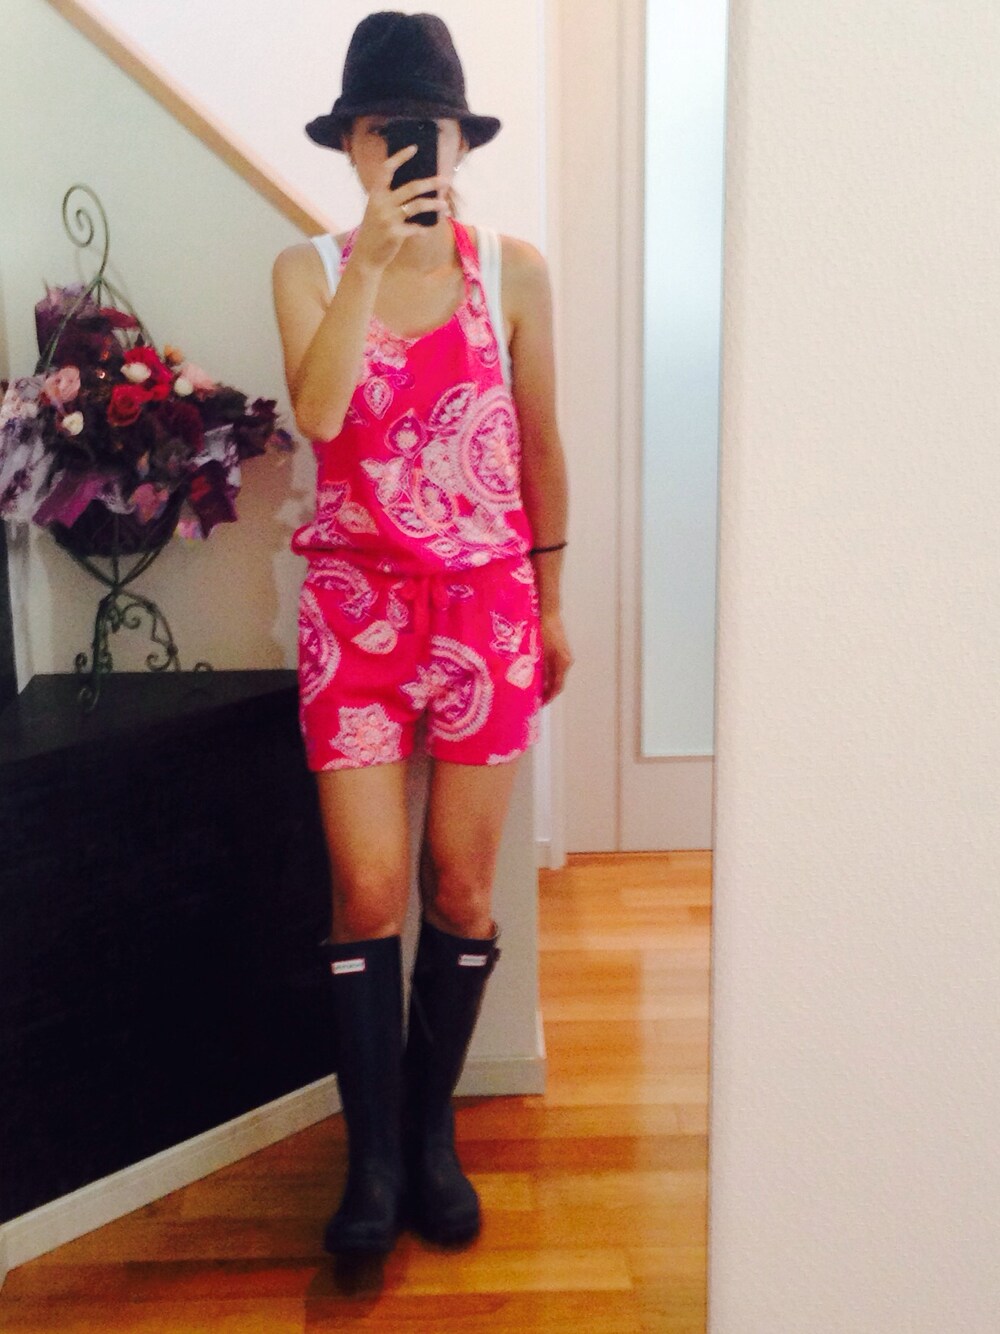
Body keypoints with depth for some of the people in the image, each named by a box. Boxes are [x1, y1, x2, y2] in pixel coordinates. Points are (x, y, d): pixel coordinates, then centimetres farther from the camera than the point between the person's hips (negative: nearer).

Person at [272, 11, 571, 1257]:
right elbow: (318, 414, -17)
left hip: (488, 603, 1)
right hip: (357, 604, 0)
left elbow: (539, 444, 8)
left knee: (462, 886, 6)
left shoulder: (514, 270, 2)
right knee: (368, 890, -1)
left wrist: (551, 601, 11)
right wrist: (370, 260, -23)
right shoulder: (310, 269, 1)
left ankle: (431, 1131, 26)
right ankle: (372, 1156, 17)